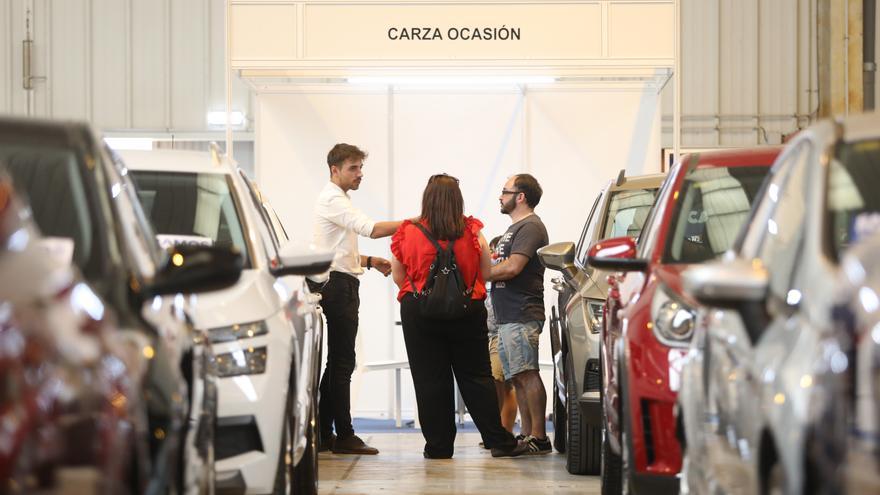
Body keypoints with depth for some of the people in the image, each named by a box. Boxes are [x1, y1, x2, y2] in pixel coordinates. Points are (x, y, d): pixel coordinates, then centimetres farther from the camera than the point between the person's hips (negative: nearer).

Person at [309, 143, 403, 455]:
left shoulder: (338, 201, 24)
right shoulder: (332, 199, -10)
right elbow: (371, 229, -23)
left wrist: (370, 261, 14)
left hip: (338, 287, 10)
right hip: (338, 286, -10)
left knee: (337, 362, 10)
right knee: (342, 362, -9)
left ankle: (323, 433, 11)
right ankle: (344, 436, -9)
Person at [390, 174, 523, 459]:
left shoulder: (408, 233, -6)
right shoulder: (472, 232, -5)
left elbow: (398, 277, 4)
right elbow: (486, 272, 2)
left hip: (419, 314, -1)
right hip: (468, 313, 1)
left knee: (430, 381, 6)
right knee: (476, 377, 8)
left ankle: (438, 445, 6)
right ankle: (498, 441, 6)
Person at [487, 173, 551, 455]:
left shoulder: (530, 227, -9)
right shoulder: (515, 228, 25)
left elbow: (512, 268, -19)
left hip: (522, 316, -11)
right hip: (509, 317, 11)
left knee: (527, 375, -13)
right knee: (518, 378, 10)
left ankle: (539, 437, -14)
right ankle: (526, 434, 13)